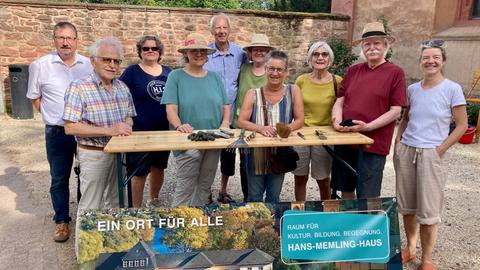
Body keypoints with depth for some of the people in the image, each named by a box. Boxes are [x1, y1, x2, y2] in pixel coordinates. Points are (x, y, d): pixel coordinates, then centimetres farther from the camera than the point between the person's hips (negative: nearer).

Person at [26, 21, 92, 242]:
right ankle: (62, 221, 23)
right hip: (57, 132, -1)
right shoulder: (40, 65, -4)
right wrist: (52, 115, 1)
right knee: (59, 179, 8)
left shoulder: (89, 65, 1)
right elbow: (34, 97, 7)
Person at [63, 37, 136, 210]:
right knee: (91, 209, 7)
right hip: (93, 155, -6)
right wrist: (108, 131, -25)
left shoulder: (122, 87, 6)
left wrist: (126, 126, -11)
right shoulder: (79, 87, -14)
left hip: (119, 153, 6)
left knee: (116, 204, 20)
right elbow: (70, 127, -18)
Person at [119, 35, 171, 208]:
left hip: (164, 130, 5)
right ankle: (136, 208, 17)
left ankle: (154, 200, 37)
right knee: (139, 171, 2)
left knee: (159, 166, 16)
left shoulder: (168, 72, 9)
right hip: (140, 131, -4)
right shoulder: (132, 72, -4)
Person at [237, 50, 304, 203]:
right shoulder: (253, 94, -3)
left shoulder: (293, 91, -2)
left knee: (274, 197, 16)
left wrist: (288, 128, -24)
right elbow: (241, 122, -9)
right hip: (256, 152, 0)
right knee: (254, 197, 12)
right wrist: (261, 128, -26)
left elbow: (299, 120, -2)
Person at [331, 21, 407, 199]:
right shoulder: (353, 71, 10)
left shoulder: (395, 73, -3)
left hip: (373, 145, -4)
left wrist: (367, 127, -18)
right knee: (346, 191, 15)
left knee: (367, 199, 5)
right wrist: (337, 120, -10)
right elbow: (339, 101, 10)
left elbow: (395, 111, -7)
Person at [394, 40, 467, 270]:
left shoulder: (452, 89, -6)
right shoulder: (412, 89, 7)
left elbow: (461, 125, -4)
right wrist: (398, 141, 5)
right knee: (407, 205, 13)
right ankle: (410, 249, 32)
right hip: (405, 151, 4)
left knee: (428, 210, 2)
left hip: (431, 154, -4)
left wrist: (440, 150, -9)